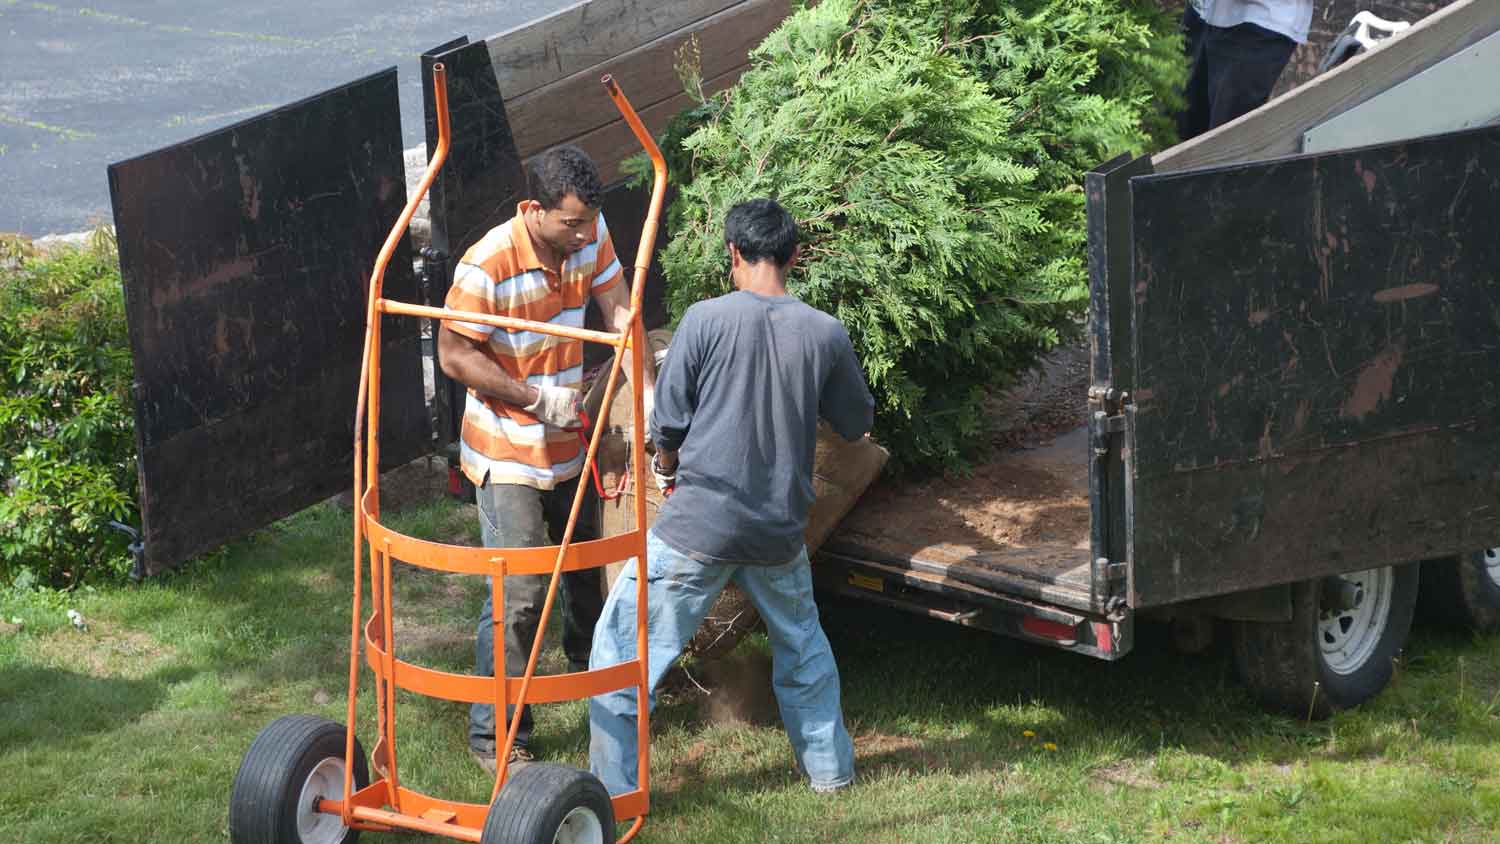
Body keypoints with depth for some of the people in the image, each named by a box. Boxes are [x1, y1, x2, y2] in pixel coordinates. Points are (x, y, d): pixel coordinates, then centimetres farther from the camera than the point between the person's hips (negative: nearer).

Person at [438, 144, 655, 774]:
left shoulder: (590, 236, -8)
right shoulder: (488, 266, -27)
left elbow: (620, 317, -9)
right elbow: (455, 354, -19)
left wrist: (650, 401, -20)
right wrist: (537, 398, -22)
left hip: (568, 446, 7)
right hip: (507, 456, -7)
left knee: (585, 564, 26)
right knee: (520, 593, -10)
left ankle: (591, 668, 53)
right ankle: (495, 735, 2)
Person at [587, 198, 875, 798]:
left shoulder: (706, 321, -10)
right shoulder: (826, 334, -2)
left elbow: (668, 422, -3)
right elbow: (856, 423, 12)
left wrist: (667, 468, 19)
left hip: (699, 523, -4)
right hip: (780, 528, 4)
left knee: (624, 644, 6)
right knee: (801, 641, 28)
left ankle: (613, 788, 5)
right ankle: (829, 766, 36)